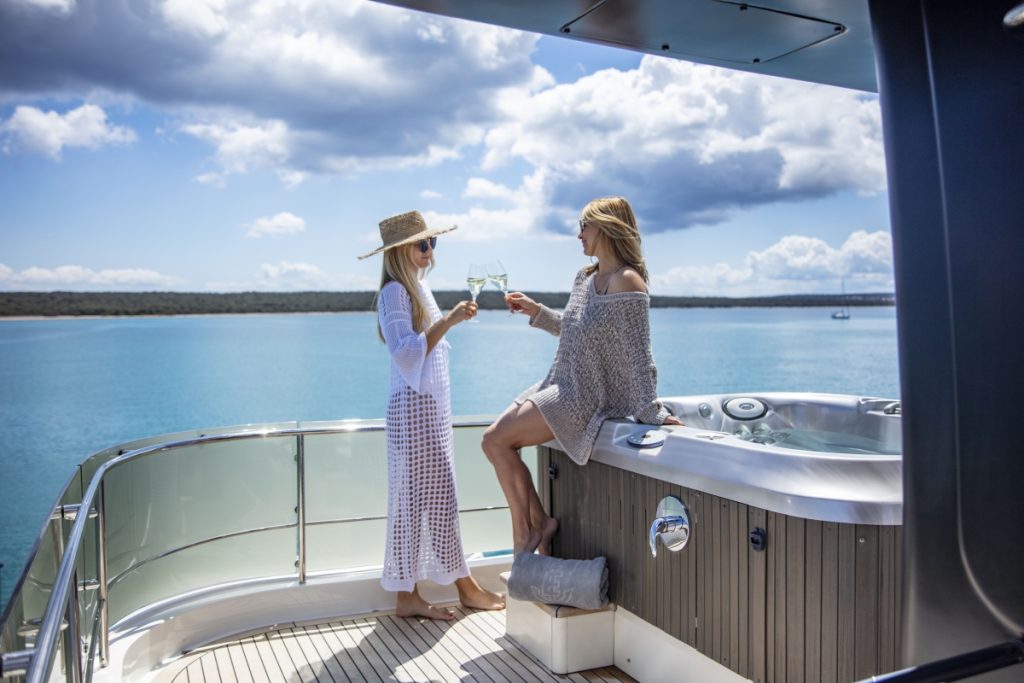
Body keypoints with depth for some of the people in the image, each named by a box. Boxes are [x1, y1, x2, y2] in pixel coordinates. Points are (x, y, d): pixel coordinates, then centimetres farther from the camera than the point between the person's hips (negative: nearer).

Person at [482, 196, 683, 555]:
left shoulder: (627, 282, -17)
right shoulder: (586, 278, 11)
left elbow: (638, 354, -19)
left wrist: (650, 412, -19)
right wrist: (536, 310, 15)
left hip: (586, 398, -9)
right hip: (563, 387, 9)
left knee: (496, 441, -12)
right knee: (495, 438, 5)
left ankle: (526, 530, 6)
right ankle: (539, 526, 14)